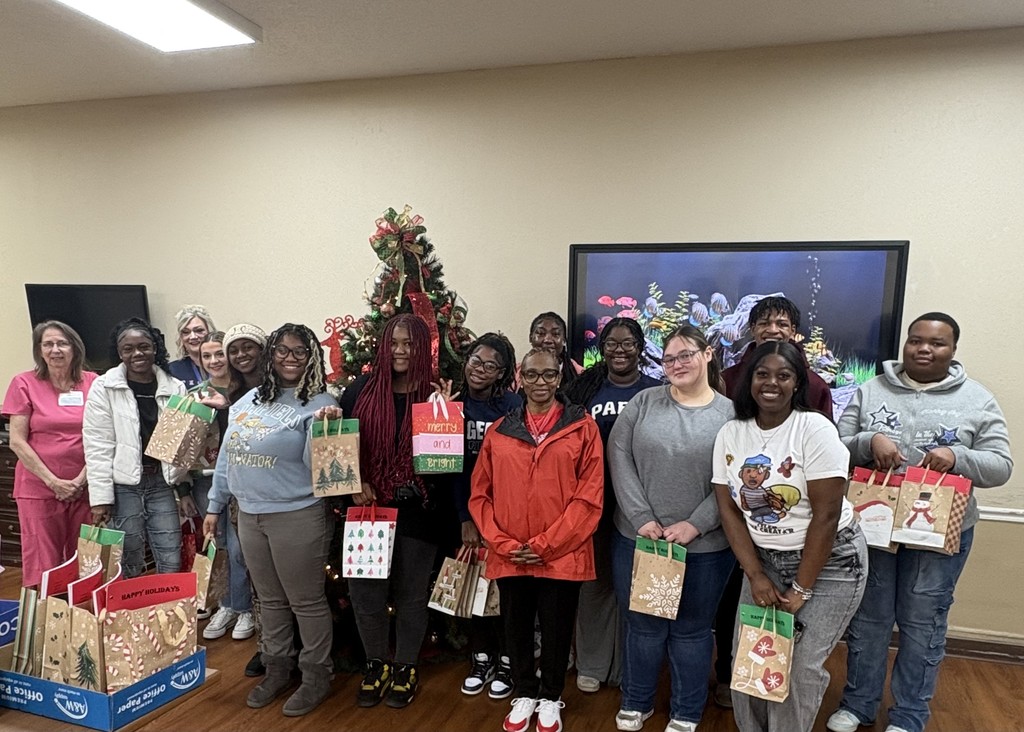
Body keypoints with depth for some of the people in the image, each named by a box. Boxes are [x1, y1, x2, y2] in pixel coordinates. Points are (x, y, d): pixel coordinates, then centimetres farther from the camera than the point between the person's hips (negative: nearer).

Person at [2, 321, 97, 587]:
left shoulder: (92, 383, 3)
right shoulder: (24, 384, 1)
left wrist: (81, 479, -7)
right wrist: (53, 481, -9)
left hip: (84, 487, 1)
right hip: (39, 488, -1)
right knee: (42, 567, 0)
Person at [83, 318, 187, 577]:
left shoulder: (175, 388, 4)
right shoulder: (103, 388, -4)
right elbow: (98, 447, -6)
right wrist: (101, 497, -9)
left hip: (161, 482, 3)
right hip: (123, 485, -2)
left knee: (171, 563, 4)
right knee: (131, 564, 6)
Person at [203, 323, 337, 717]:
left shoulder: (318, 403, -10)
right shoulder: (248, 400, 10)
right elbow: (227, 457, 15)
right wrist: (215, 506, 16)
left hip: (297, 516, -6)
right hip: (249, 515, 6)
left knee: (306, 601, 5)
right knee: (270, 599, 19)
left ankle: (316, 676, 22)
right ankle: (277, 668, 36)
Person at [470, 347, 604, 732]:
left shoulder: (583, 428, -4)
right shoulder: (499, 431, 4)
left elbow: (590, 496, -9)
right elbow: (480, 494, 4)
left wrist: (545, 544, -13)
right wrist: (502, 544, -8)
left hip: (562, 556, -2)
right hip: (509, 558, 2)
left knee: (557, 631, 13)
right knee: (516, 629, 16)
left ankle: (550, 698, 37)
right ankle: (524, 694, 40)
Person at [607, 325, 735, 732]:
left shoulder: (731, 414, -2)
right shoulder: (644, 402, 1)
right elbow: (620, 458, -5)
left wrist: (694, 525, -14)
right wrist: (641, 518, -12)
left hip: (705, 546, -1)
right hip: (638, 537, 1)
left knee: (691, 630, 15)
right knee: (642, 625, 15)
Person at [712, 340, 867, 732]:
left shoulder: (814, 429, -16)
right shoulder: (730, 433, -3)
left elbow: (826, 515, -17)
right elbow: (729, 510, -1)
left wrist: (801, 589, -14)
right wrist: (755, 576, -8)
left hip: (828, 562, -4)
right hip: (764, 559, 4)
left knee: (799, 667, -5)